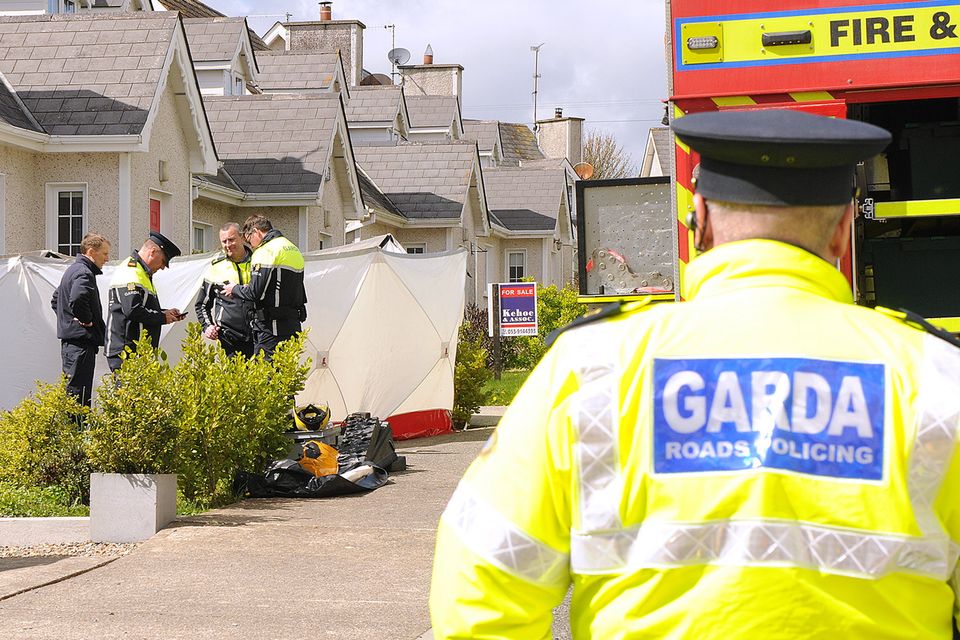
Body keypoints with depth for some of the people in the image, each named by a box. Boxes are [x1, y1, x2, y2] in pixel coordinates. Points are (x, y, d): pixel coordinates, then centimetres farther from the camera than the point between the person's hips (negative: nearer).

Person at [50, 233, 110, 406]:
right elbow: (77, 300, -33)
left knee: (72, 390, 14)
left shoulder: (72, 270, 19)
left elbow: (55, 300, 32)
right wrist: (87, 320, -17)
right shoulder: (84, 273, -14)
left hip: (69, 341, 11)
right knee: (79, 394, -12)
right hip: (81, 342, -11)